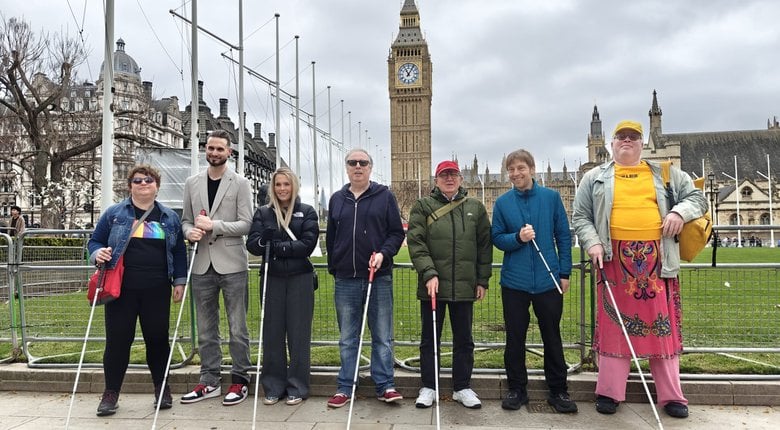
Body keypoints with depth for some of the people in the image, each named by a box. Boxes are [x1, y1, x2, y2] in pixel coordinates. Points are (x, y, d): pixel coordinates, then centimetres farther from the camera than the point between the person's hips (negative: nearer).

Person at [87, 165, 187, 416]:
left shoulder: (169, 217, 11)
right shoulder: (114, 214, 7)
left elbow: (179, 252, 13)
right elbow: (95, 241, 10)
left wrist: (179, 281, 6)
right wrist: (98, 253, -12)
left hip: (157, 290, 1)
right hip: (121, 289, -1)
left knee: (157, 338, 7)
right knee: (117, 339, 3)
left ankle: (162, 388, 22)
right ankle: (111, 393, 18)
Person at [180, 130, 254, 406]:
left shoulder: (240, 184, -2)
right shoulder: (192, 183, 11)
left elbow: (246, 223, -8)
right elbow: (185, 219, 15)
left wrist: (214, 225, -18)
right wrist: (190, 231, -7)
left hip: (232, 265, -4)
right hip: (202, 265, 4)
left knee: (237, 327, 3)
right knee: (205, 329, 12)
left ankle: (240, 380, 16)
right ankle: (210, 381, 24)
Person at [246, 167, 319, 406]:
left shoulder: (307, 212, 3)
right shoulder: (263, 212, 9)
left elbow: (307, 245, -9)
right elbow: (252, 244, -3)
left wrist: (275, 247, -15)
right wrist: (265, 240, -25)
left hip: (300, 278, -2)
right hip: (273, 278, 2)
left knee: (299, 333, 4)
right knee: (272, 332, 7)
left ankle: (298, 387, 16)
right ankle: (273, 386, 20)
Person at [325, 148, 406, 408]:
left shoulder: (385, 196, 3)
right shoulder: (337, 199, 12)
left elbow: (397, 232, 1)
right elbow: (330, 238, 16)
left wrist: (384, 253, -15)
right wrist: (334, 268, 12)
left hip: (379, 277, -2)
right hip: (346, 280, 3)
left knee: (382, 336, 5)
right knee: (347, 338, 9)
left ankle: (385, 386, 15)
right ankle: (345, 387, 18)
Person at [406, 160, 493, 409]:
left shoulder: (475, 208, 9)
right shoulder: (423, 207, 2)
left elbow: (485, 245, 10)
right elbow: (415, 242, -7)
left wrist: (483, 280, 5)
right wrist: (429, 273, -17)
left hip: (465, 286, 2)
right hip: (432, 285, -2)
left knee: (464, 339, 11)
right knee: (430, 339, 9)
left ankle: (462, 387, 25)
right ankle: (428, 387, 22)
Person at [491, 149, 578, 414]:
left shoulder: (551, 197, 0)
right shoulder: (502, 203, 1)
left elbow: (563, 236, 2)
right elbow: (497, 239, 2)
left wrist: (565, 272, 0)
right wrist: (517, 238, -18)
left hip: (548, 280, 0)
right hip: (514, 282, 1)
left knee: (552, 337, 9)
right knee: (515, 338, 9)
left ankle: (558, 390, 23)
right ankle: (517, 389, 23)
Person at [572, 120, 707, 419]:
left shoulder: (666, 174, 15)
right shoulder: (595, 178, 11)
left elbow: (697, 197, 15)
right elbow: (580, 217, 9)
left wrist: (681, 212, -6)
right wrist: (593, 243, -8)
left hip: (657, 259, 1)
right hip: (615, 259, -1)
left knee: (662, 325, 5)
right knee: (615, 325, 2)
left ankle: (671, 396, 16)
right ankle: (609, 392, 12)